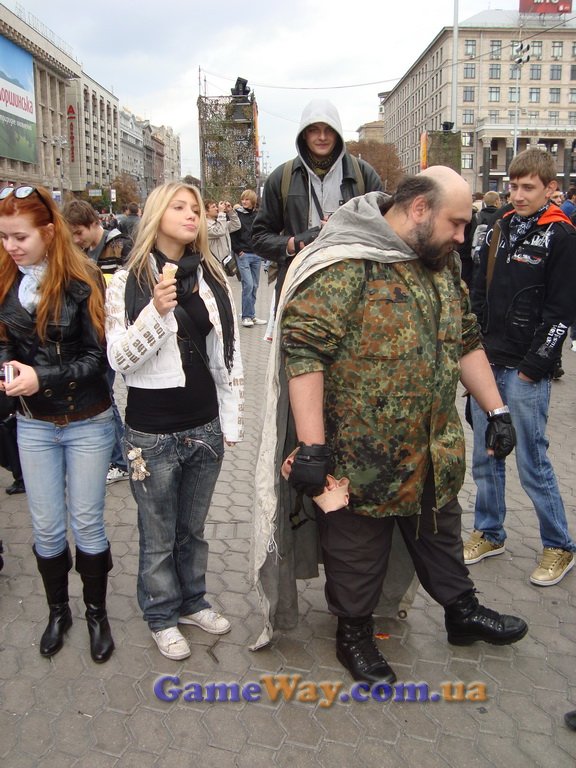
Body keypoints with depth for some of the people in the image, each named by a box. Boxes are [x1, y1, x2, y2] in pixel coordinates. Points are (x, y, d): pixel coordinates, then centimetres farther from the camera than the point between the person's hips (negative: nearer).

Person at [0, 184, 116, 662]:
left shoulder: (82, 280, -13)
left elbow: (99, 355, -14)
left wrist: (42, 377, -24)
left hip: (88, 422, -3)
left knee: (87, 523, 8)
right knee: (46, 527, 12)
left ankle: (97, 613, 29)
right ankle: (58, 611, 34)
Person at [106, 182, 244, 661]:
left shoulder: (213, 280, 4)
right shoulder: (128, 283, -7)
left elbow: (228, 356, 7)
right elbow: (119, 358, -12)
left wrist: (232, 423, 6)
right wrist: (158, 311, -25)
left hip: (204, 426, 4)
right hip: (153, 431, -3)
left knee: (193, 527, 20)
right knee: (159, 535, 13)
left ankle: (192, 602, 41)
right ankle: (161, 615, 34)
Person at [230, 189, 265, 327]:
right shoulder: (236, 214, -1)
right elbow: (231, 234, -3)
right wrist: (238, 250, -7)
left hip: (257, 254, 4)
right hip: (243, 255, -4)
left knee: (255, 286, 7)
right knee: (248, 284, -12)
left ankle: (251, 315, 15)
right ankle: (246, 316, -4)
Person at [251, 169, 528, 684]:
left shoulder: (443, 263, 7)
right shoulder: (346, 264, -20)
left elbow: (466, 342, 16)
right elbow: (303, 348, -25)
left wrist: (496, 412, 13)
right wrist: (312, 447, -27)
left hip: (436, 450, 7)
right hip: (361, 456, -7)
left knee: (441, 533, 25)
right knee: (358, 550, 12)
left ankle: (462, 611, 47)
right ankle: (354, 633, 35)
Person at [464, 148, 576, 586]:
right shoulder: (501, 230, 12)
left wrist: (534, 367, -13)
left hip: (527, 371, -6)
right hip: (488, 364, 6)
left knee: (533, 462, 0)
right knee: (485, 457, 13)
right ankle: (489, 533, 30)